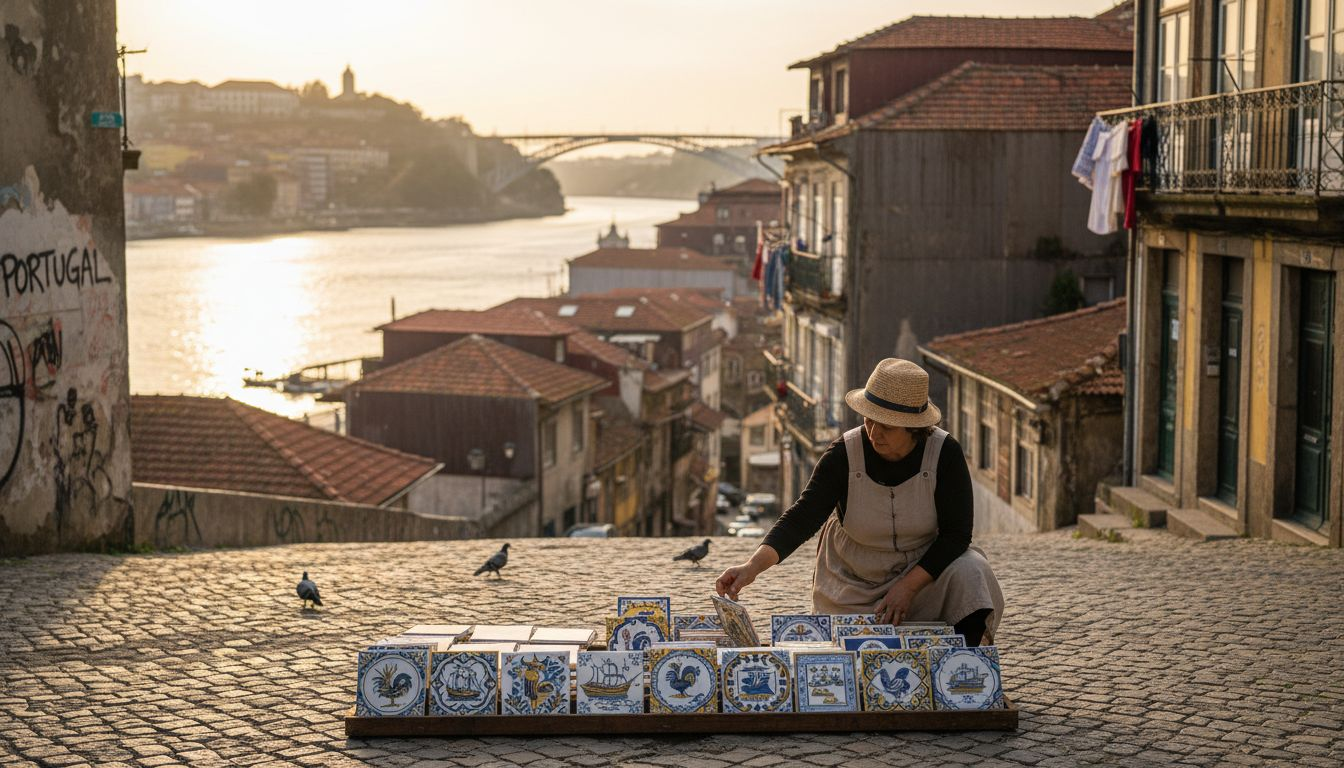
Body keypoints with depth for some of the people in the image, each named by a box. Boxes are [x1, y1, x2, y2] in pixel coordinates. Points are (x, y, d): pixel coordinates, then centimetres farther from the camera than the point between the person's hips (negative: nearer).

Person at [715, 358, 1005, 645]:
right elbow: (803, 516, -23)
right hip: (854, 582, 1)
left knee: (969, 572, -29)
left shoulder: (945, 454, -17)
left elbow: (956, 532, -15)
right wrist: (753, 566, -38)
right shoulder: (844, 454, -17)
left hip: (926, 568, -1)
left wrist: (908, 586, -25)